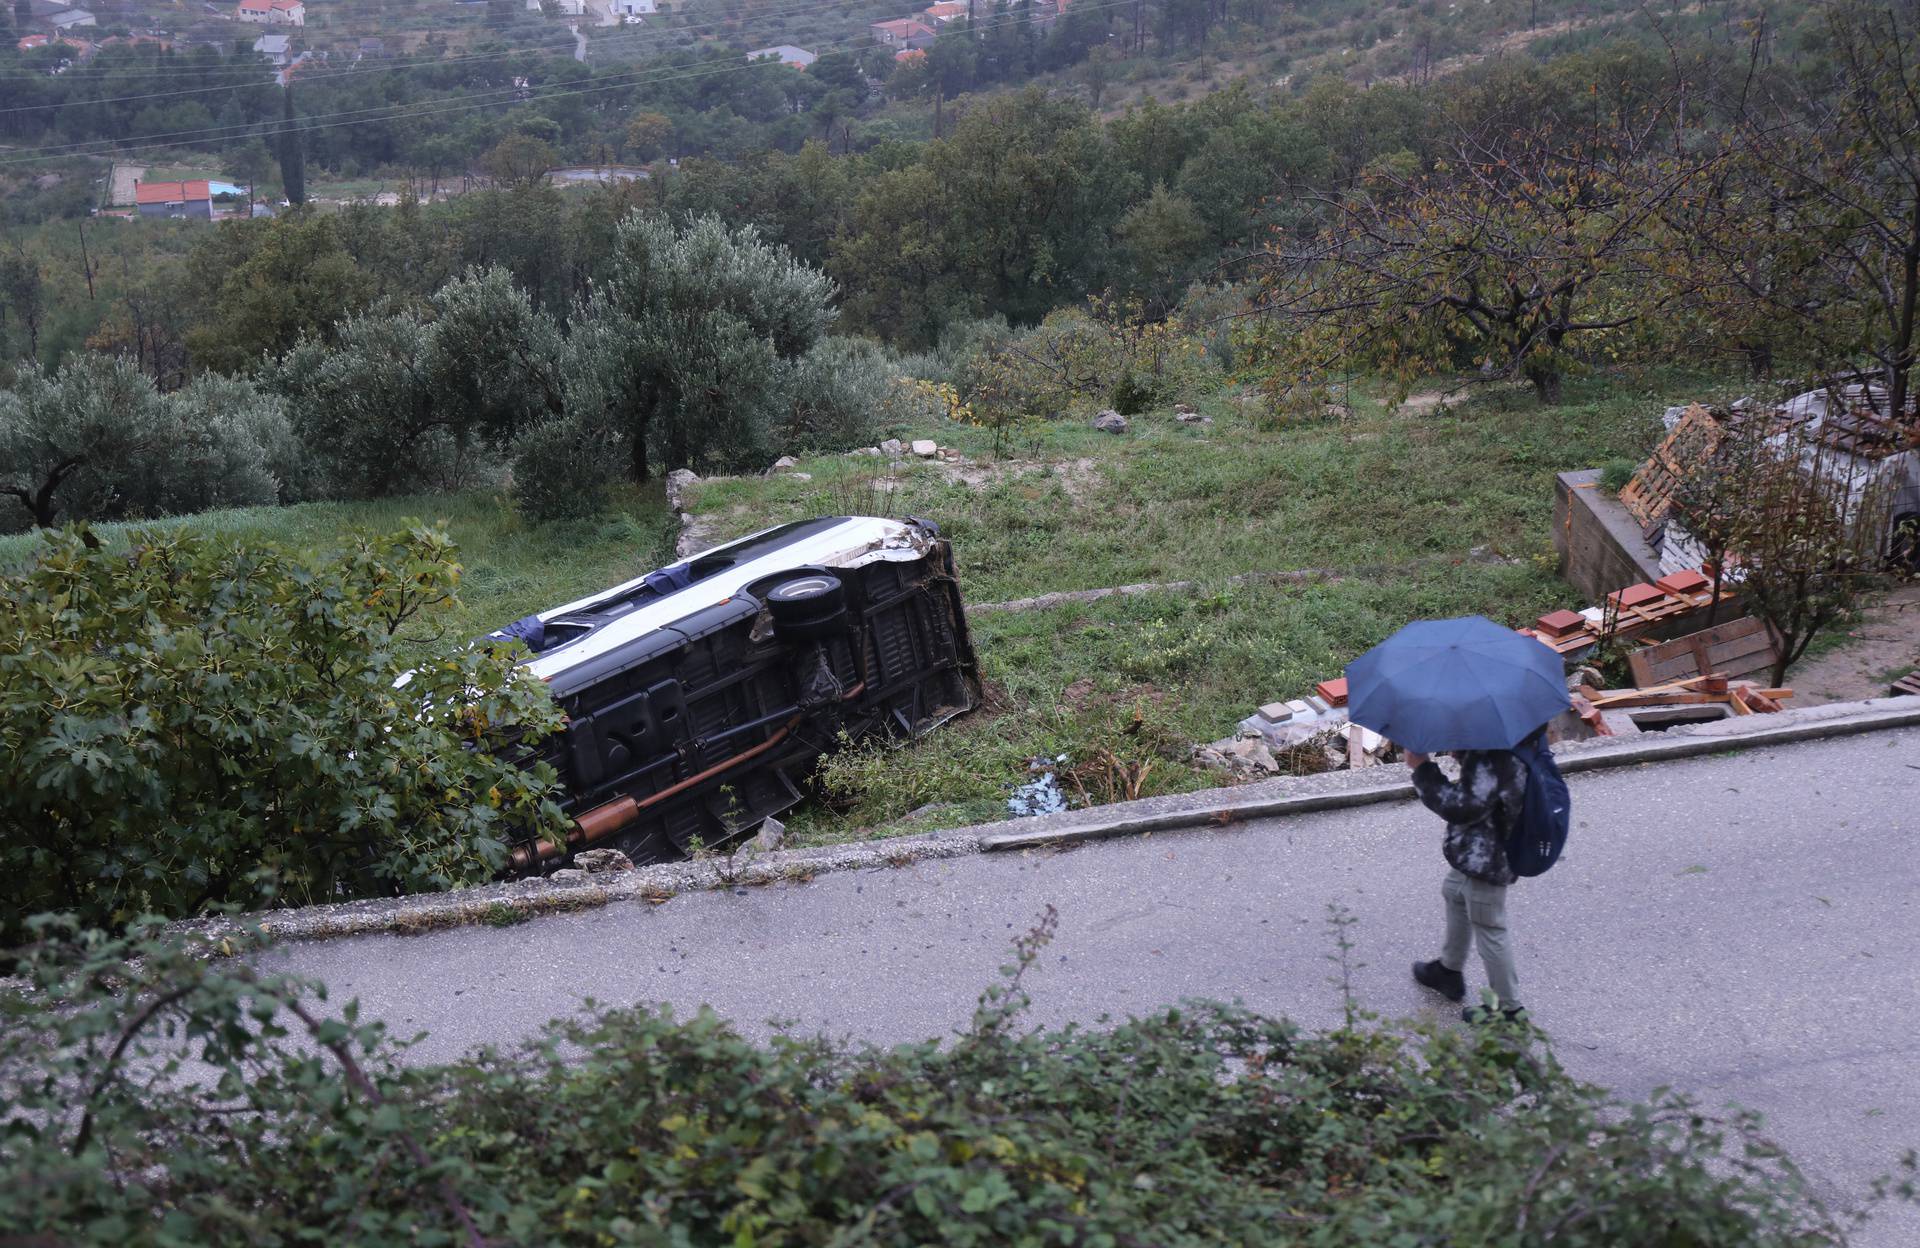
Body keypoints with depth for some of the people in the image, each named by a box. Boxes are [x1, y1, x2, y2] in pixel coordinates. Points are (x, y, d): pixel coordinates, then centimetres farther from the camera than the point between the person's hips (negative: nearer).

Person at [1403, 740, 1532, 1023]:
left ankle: (1510, 1009, 19)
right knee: (1455, 894, 31)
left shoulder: (1492, 758, -33)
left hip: (1486, 855, -11)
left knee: (1489, 930, 4)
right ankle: (1449, 970, 53)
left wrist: (1422, 766, -25)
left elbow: (1464, 806, -31)